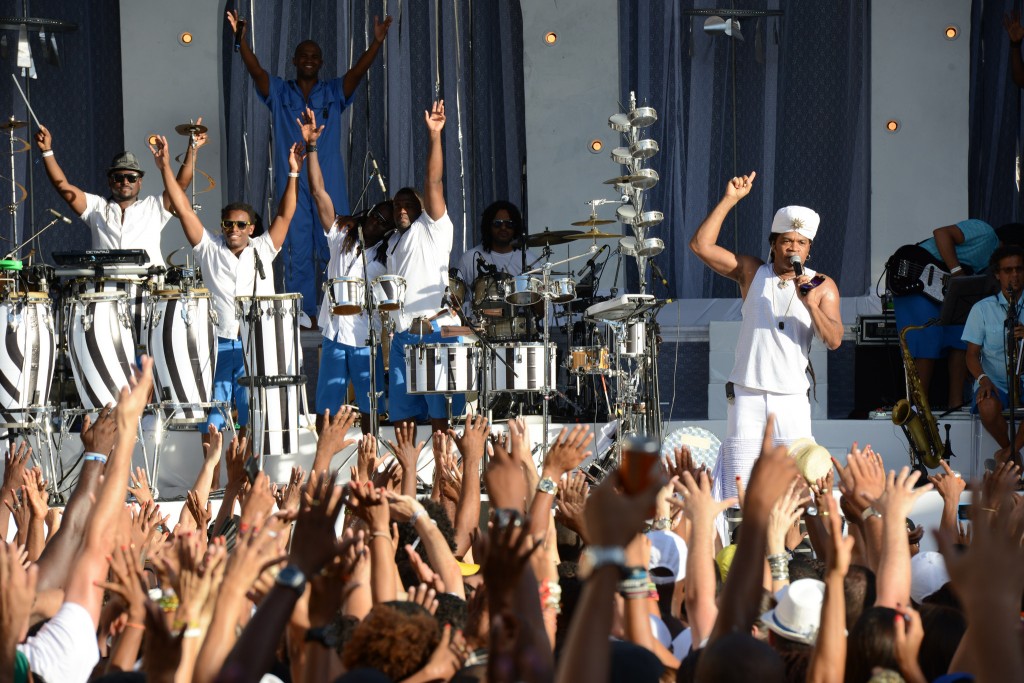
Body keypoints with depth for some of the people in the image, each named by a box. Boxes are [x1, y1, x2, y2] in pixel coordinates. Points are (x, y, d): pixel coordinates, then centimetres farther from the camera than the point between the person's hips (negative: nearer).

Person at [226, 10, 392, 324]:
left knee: (334, 250, -2)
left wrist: (377, 42, -22)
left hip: (329, 183, 0)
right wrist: (241, 39, -22)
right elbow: (255, 70, -5)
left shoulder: (333, 93, 9)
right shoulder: (280, 93, 9)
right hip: (292, 183, 0)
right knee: (297, 252, 1)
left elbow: (357, 71, -5)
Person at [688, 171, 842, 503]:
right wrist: (729, 200, -8)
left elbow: (834, 341, -4)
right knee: (740, 492, -5)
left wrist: (811, 306, -20)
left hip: (792, 399, 0)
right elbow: (701, 245, -4)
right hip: (747, 396, 0)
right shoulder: (751, 272, 6)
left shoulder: (822, 286, 6)